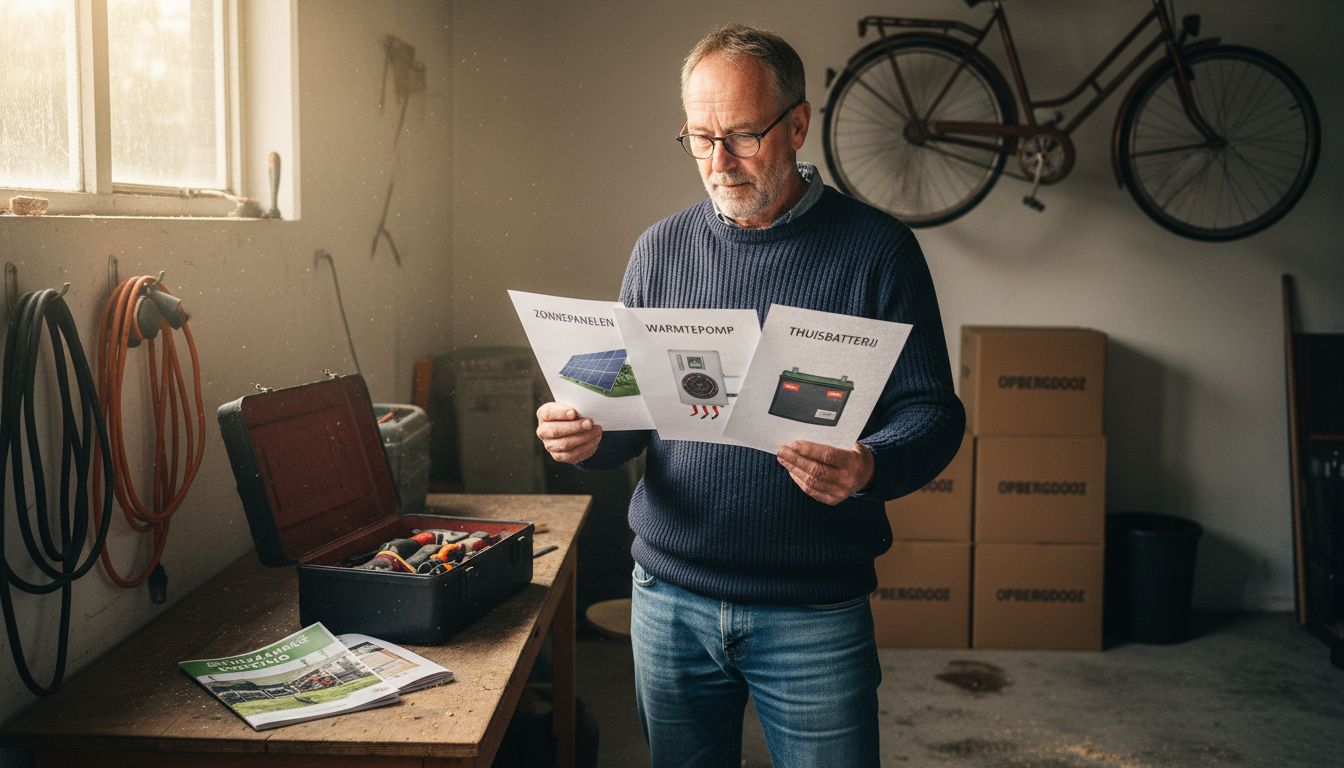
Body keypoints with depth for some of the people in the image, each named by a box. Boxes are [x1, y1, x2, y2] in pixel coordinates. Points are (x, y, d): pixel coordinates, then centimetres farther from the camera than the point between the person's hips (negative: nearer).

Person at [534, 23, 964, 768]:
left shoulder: (877, 248, -5)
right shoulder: (660, 248, 5)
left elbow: (932, 412, -5)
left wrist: (869, 468, -26)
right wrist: (588, 436, -12)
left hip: (815, 614, -3)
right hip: (669, 600, 3)